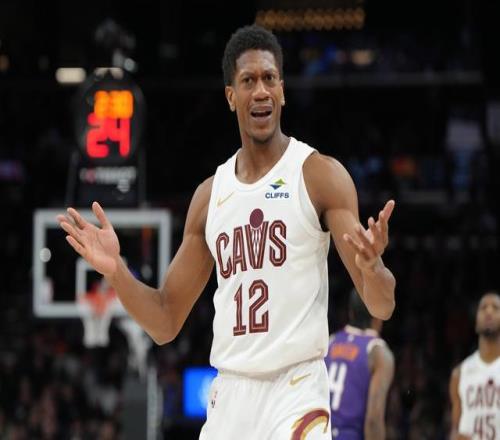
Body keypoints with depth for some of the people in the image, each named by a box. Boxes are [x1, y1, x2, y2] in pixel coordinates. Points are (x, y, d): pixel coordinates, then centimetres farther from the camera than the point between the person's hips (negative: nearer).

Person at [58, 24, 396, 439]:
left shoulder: (320, 175, -3)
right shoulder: (210, 195, 12)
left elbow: (382, 307, -8)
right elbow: (166, 323, 15)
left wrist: (371, 267, -30)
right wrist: (117, 271, -1)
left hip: (296, 390, -5)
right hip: (229, 394, 5)